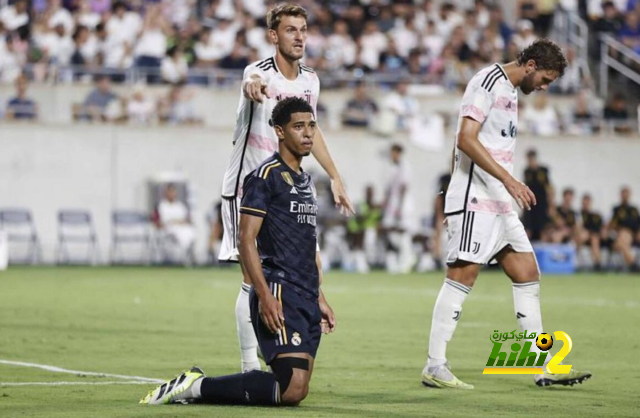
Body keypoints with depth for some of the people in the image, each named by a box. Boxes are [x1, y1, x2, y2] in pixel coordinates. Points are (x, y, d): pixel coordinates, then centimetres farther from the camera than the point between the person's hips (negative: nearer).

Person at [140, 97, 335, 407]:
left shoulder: (306, 181, 21)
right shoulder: (265, 176, -8)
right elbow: (246, 241, -14)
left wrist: (319, 298, 25)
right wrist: (265, 296, -22)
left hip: (306, 300, 9)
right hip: (279, 296, -9)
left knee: (297, 390, 2)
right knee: (293, 390, -21)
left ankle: (195, 385, 12)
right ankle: (196, 387, -10)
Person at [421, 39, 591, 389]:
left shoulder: (511, 92, 20)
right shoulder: (488, 82, -10)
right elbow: (466, 140, -19)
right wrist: (509, 180, -24)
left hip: (500, 203, 10)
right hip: (474, 199, -10)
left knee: (527, 273, 7)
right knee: (463, 275, -10)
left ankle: (542, 366, 8)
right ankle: (435, 367, -7)